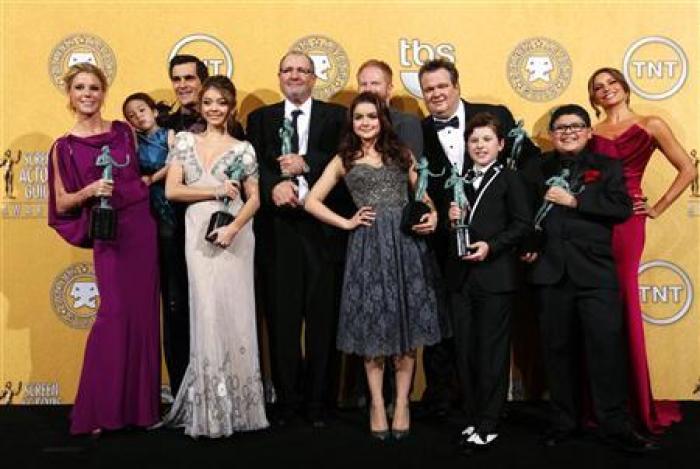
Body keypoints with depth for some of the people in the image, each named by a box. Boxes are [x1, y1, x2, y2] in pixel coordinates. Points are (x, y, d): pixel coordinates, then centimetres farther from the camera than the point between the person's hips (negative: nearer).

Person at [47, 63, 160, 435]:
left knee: (143, 312, 4)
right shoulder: (64, 147, 0)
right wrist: (90, 190, -14)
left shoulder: (123, 131, 7)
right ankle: (102, 408, 4)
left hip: (143, 227, 3)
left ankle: (140, 403, 16)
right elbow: (62, 203, 1)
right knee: (115, 312, -9)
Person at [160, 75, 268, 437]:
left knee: (235, 313, -2)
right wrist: (215, 191, -6)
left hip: (235, 235, 0)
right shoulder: (185, 141, 11)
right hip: (199, 235, 0)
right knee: (206, 312, -3)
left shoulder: (243, 149, 9)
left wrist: (234, 227, -11)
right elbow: (172, 190, 2)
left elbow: (254, 199, 6)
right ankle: (210, 410, 7)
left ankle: (237, 405, 10)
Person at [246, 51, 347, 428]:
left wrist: (306, 164, -14)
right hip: (277, 227, 1)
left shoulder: (336, 116, 10)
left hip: (323, 227, -1)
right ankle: (287, 399, 16)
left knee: (323, 317, 2)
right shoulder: (261, 118, 14)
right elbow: (253, 165, 1)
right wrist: (274, 185, -18)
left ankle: (318, 401, 13)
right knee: (281, 316, 4)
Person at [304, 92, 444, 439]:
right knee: (372, 325, 3)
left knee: (407, 323, 2)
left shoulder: (401, 153, 14)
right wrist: (346, 223, -1)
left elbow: (421, 194, 19)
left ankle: (402, 404, 12)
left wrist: (432, 215, -1)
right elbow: (312, 201, 8)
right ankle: (377, 405, 14)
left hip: (406, 242, 1)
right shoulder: (343, 160, 10)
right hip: (368, 245, -1)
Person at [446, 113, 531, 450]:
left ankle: (488, 425, 5)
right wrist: (452, 220, -4)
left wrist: (491, 246, -18)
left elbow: (522, 225, -8)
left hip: (496, 277, -6)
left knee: (492, 351, -2)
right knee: (465, 351, 8)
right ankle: (475, 418, 19)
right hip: (461, 277, 6)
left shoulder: (509, 179, 0)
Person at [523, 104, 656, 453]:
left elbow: (623, 209, -7)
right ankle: (564, 421, 19)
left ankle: (615, 425, 3)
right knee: (558, 349, 8)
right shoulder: (538, 168, 14)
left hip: (596, 271, -2)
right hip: (551, 271, 2)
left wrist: (575, 201, -12)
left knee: (606, 346, -7)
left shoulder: (607, 167, 7)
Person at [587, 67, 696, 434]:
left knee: (624, 305, -3)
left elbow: (687, 170, 6)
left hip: (626, 221, -2)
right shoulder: (590, 132, 14)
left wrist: (657, 208, 2)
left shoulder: (650, 125, 8)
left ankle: (636, 403, 9)